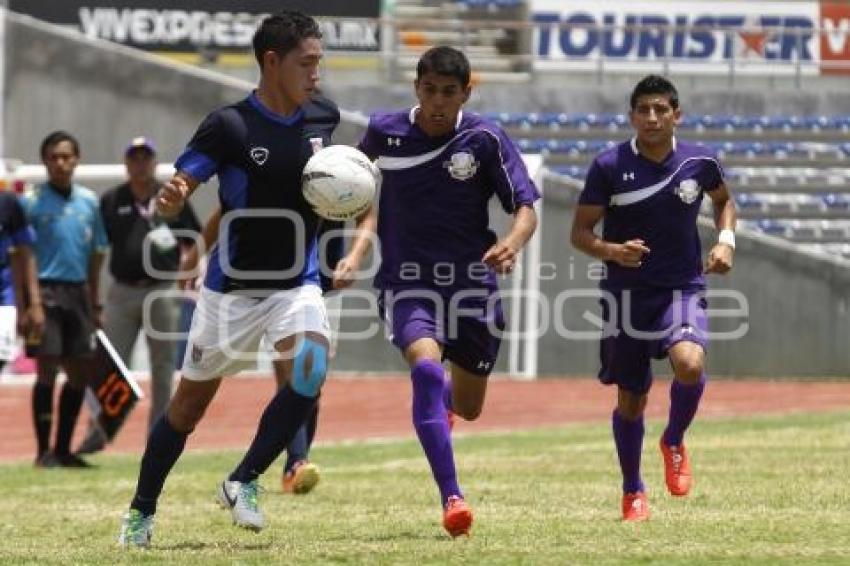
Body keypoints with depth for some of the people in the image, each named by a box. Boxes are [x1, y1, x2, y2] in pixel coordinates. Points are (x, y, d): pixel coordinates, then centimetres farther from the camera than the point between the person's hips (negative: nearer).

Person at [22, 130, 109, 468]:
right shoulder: (32, 202, -3)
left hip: (78, 292, 5)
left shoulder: (89, 201, 11)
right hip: (46, 290, -5)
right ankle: (44, 450, -3)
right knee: (47, 370, -8)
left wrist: (95, 304, 15)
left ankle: (63, 448, 14)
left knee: (79, 373, 5)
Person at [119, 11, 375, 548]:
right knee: (191, 403, 8)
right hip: (233, 286, -2)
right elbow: (173, 195, -16)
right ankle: (142, 511, 26)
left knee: (308, 373, -24)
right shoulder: (229, 125, -16)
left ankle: (243, 482, -7)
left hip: (297, 285, 2)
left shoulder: (325, 117, -4)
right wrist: (170, 197, -39)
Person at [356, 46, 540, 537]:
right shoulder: (384, 132, -3)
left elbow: (526, 206, -10)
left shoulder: (485, 140, -7)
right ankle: (451, 497, -27)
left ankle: (445, 397, 54)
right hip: (408, 283, -1)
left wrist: (513, 243, -32)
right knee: (426, 367, -29)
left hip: (472, 281, 1)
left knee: (468, 408, 13)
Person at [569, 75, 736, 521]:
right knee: (630, 400, 8)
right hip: (626, 295, 0)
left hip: (682, 290, 0)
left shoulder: (699, 162, -2)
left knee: (689, 364, -29)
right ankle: (633, 492, 31)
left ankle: (674, 442, 2)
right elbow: (580, 233, -4)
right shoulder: (609, 166, -8)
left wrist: (726, 240, 2)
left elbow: (723, 200, 20)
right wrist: (611, 250, -24)